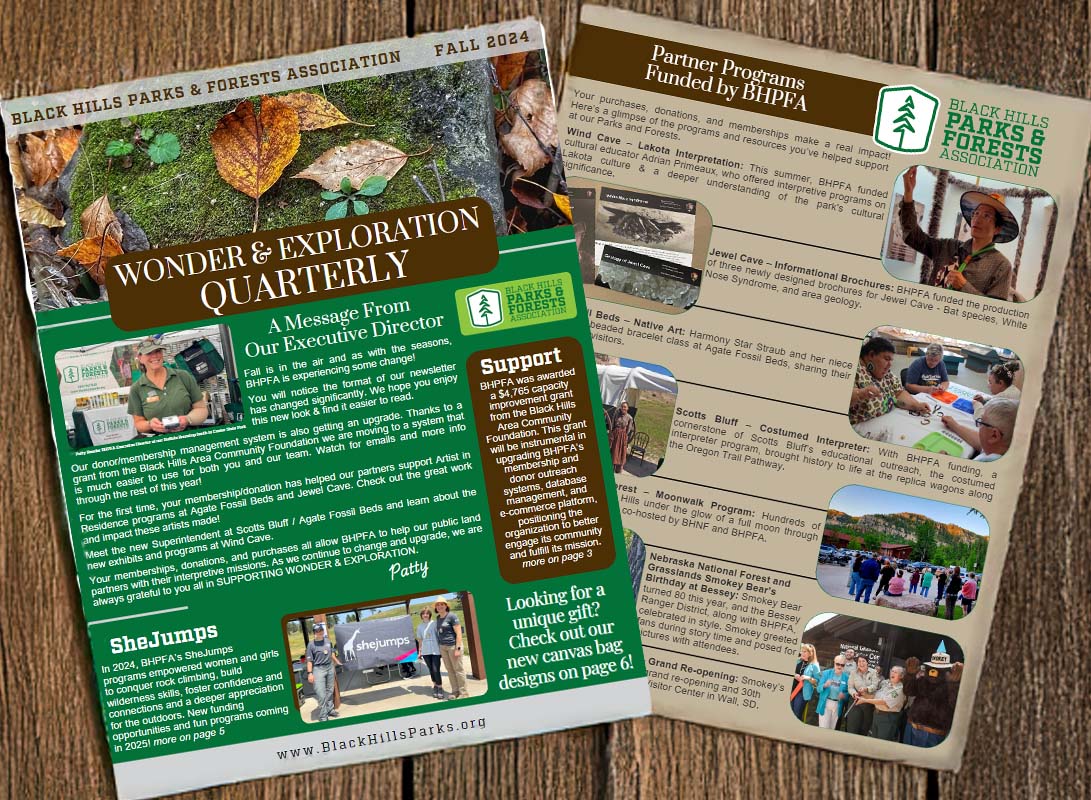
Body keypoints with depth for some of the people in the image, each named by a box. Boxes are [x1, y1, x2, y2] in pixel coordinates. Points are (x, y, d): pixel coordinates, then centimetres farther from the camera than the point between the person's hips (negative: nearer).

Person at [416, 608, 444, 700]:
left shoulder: (434, 623, -2)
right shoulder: (419, 627, 11)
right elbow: (420, 640, 17)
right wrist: (419, 651, 14)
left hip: (435, 650, -4)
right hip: (425, 651, 4)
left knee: (436, 670, -10)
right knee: (431, 670, 7)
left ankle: (440, 688, -1)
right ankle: (435, 686, 17)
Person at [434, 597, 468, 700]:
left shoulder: (451, 616, -10)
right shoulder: (438, 618, 10)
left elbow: (458, 633, -13)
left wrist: (458, 648, -18)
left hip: (453, 645, -7)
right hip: (443, 647, 7)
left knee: (458, 669, -3)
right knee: (450, 670, 9)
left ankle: (464, 692, 2)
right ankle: (455, 691, 17)